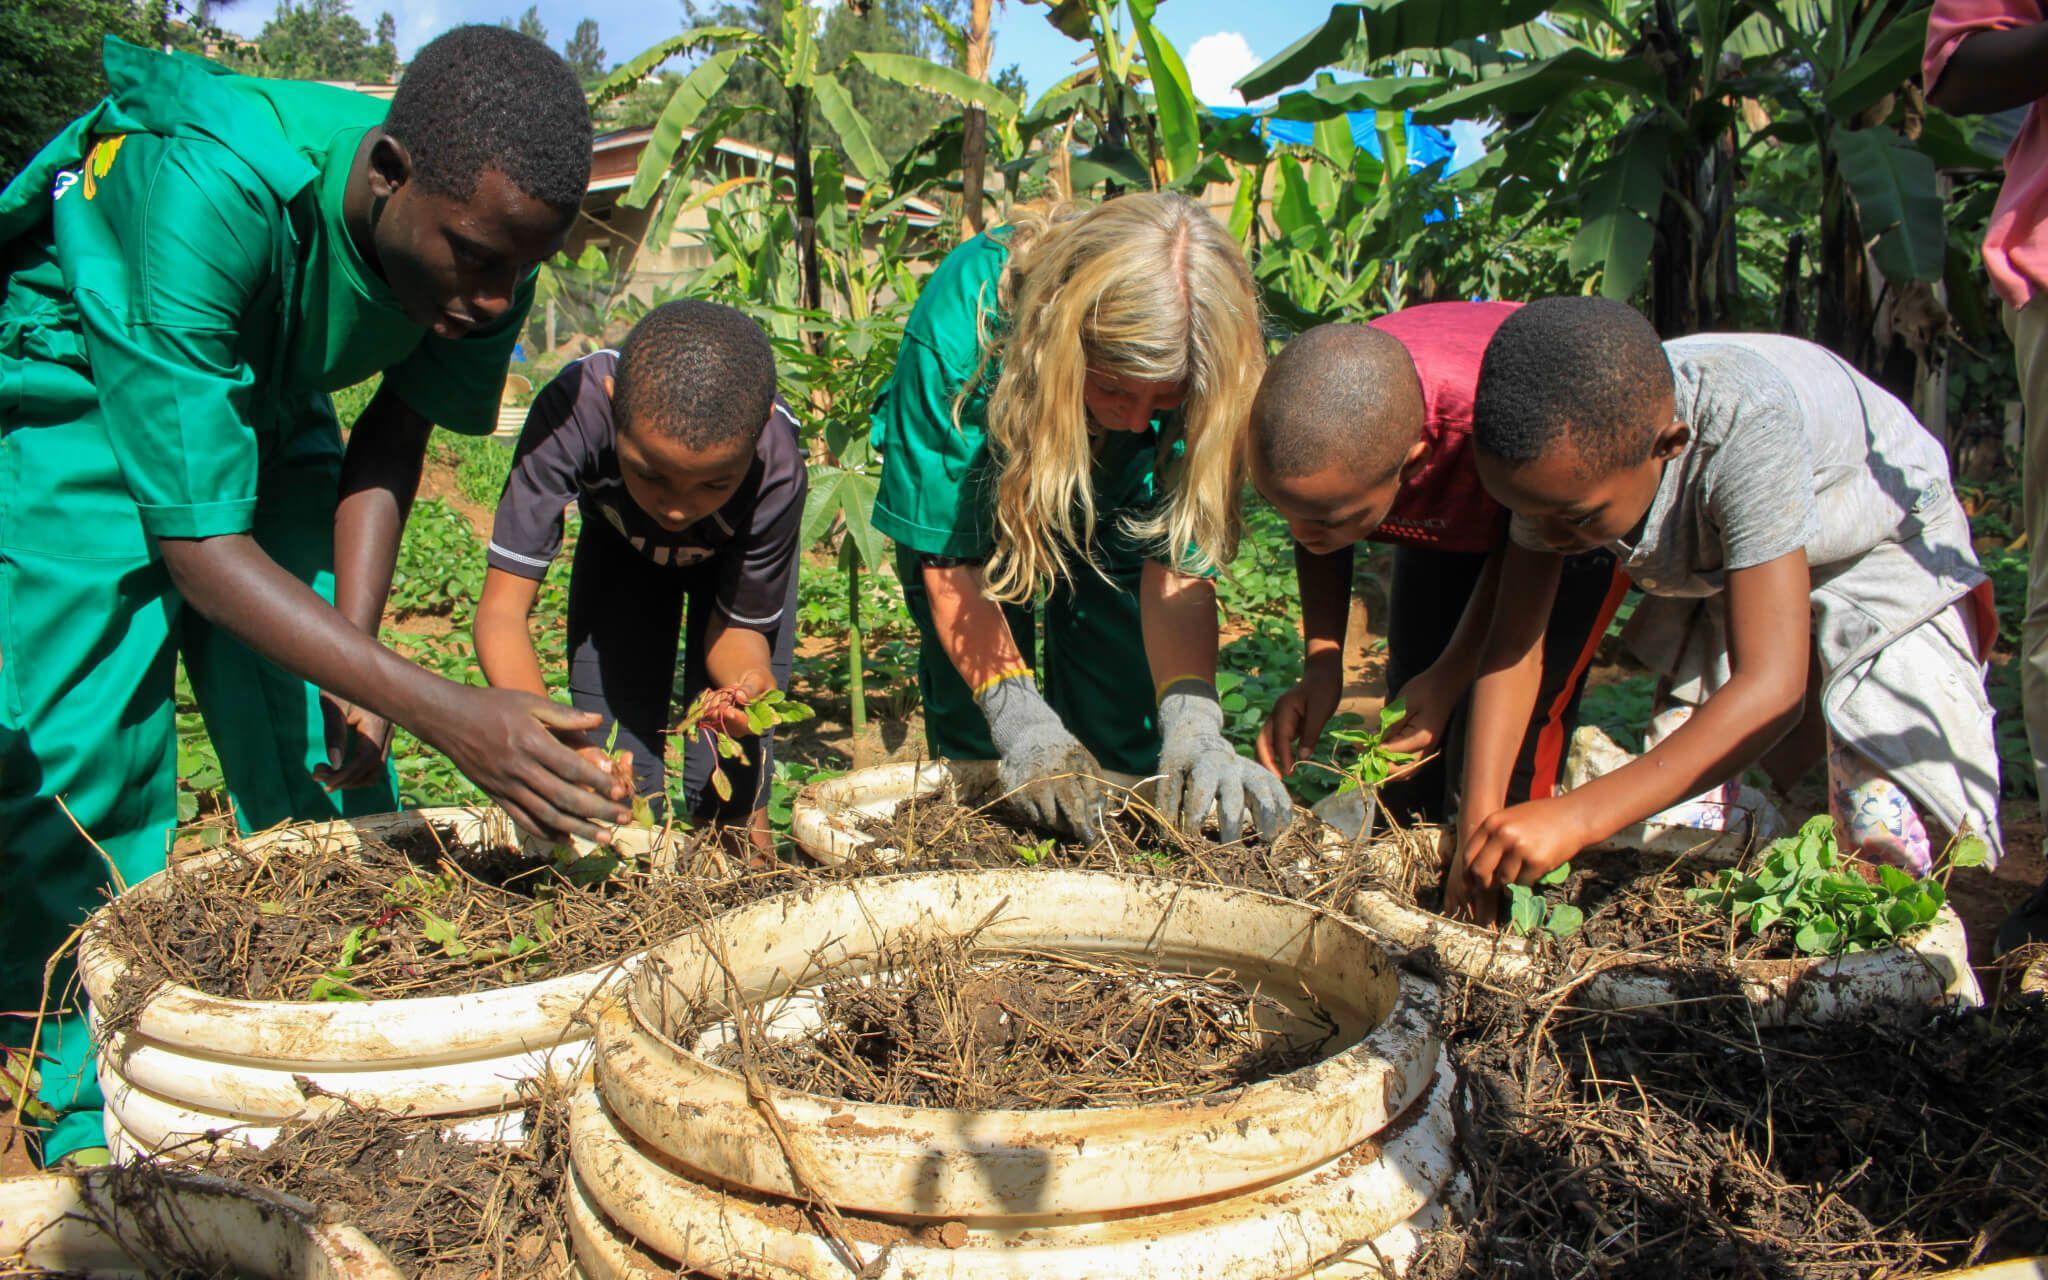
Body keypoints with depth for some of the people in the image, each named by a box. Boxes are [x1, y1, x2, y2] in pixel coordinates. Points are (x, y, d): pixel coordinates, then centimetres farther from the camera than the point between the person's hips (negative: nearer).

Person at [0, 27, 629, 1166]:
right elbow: (199, 547, -38)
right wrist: (443, 713, -47)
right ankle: (100, 1138, 5)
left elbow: (395, 428, -4)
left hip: (261, 401, 5)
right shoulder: (208, 189, -41)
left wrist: (356, 653, -15)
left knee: (332, 755, 1)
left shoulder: (487, 222, -22)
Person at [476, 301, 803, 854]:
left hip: (735, 553, -1)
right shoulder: (573, 409, -40)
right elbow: (501, 607, -39)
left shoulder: (776, 468, -39)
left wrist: (750, 681, -48)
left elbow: (740, 625, -24)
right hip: (619, 539, 1)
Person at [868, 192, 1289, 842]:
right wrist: (1021, 721, -43)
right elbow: (948, 558, -33)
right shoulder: (963, 325, -40)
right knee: (971, 713, -8)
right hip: (978, 483, -1)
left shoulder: (1201, 373, -34)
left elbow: (1178, 564, -31)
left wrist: (1192, 721, -47)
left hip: (1114, 506, 1)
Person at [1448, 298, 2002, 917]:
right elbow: (1514, 642, -22)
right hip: (1720, 570, 5)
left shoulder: (1750, 425, -44)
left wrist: (1576, 817, -55)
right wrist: (1479, 822, -33)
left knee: (1889, 841, -16)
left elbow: (1771, 689, -47)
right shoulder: (1569, 450, -28)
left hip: (1885, 549, -5)